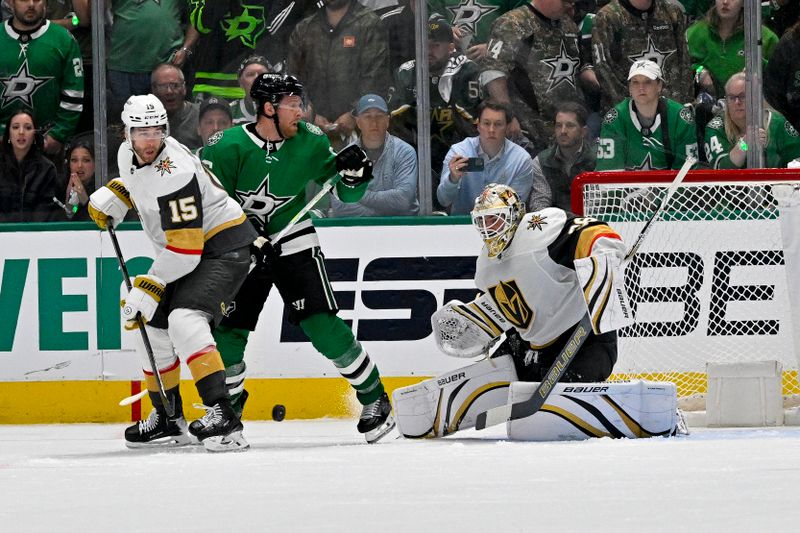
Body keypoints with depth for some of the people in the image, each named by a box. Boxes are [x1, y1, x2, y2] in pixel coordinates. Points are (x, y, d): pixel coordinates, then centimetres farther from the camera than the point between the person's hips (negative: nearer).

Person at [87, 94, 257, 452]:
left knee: (184, 320, -29)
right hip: (180, 256, 10)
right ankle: (168, 420, 29)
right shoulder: (128, 155, -1)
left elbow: (185, 247, -30)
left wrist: (150, 287, -30)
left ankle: (222, 417, -35)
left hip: (223, 245, -10)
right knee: (154, 326, 12)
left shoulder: (174, 174, -29)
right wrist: (113, 196, 8)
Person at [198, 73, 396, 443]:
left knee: (322, 325, -11)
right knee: (226, 330, -4)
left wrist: (354, 174, -23)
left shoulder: (310, 142, -9)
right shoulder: (227, 147, -17)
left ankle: (374, 399, 1)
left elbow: (345, 193, 0)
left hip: (293, 242, 0)